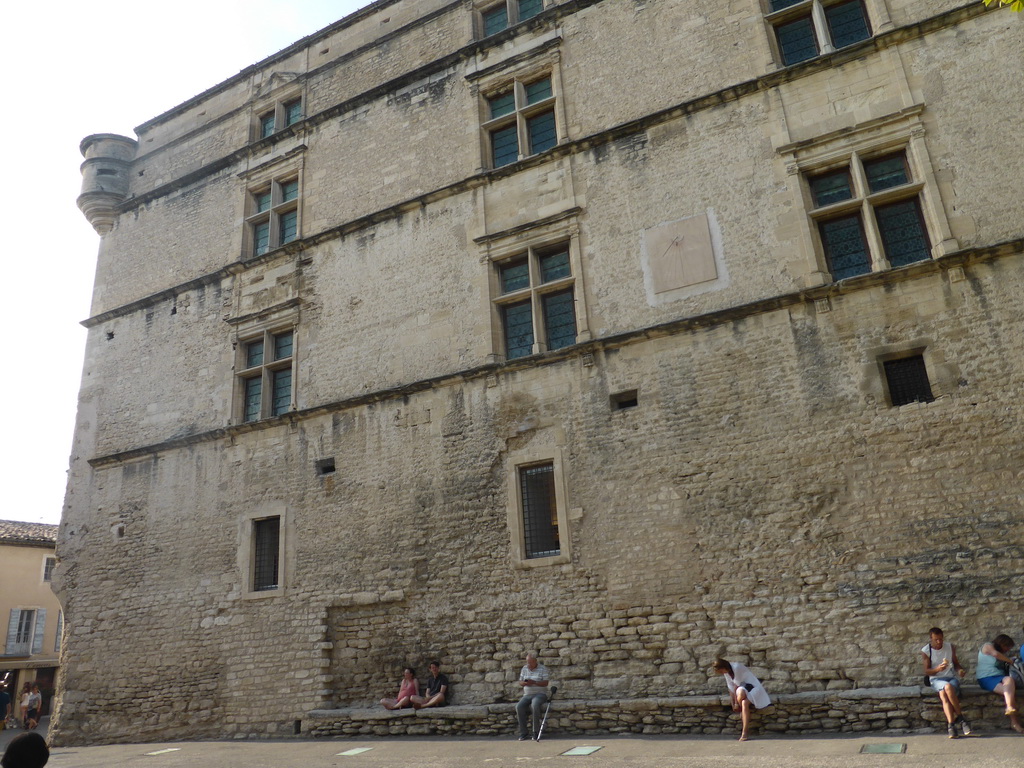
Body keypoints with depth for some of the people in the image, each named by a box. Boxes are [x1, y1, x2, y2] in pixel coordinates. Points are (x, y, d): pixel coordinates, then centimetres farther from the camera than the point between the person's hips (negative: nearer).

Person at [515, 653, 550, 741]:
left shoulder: (543, 669, -2)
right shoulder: (524, 669, 12)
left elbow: (546, 683, -9)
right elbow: (520, 682, 14)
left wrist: (534, 682, -22)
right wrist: (525, 683, -10)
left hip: (540, 694, -4)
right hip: (527, 695, 4)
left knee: (535, 705, -37)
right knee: (519, 706, -25)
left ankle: (536, 732, -24)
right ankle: (523, 733, -17)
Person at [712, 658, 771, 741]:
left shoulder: (737, 668, -24)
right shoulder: (727, 672, 0)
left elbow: (736, 686, -20)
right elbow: (731, 688, -1)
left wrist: (737, 703, -16)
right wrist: (733, 704, -9)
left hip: (753, 688, -7)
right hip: (743, 689, 7)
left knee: (744, 702, -32)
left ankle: (745, 732, -31)